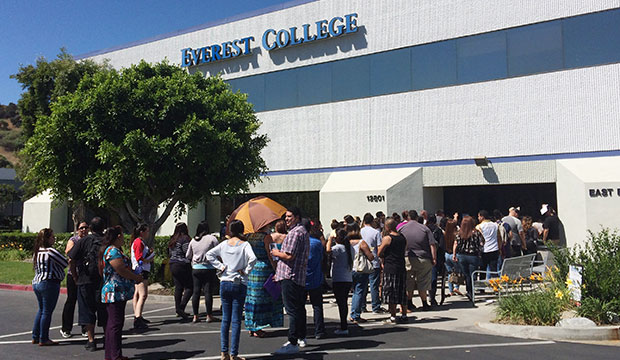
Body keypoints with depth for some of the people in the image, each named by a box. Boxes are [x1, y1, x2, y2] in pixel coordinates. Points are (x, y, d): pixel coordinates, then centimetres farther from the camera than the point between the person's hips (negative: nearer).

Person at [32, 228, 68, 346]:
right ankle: (43, 339, 2)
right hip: (49, 283, -9)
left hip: (36, 282, 9)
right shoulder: (51, 251, -16)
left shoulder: (37, 252, 12)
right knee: (47, 311, -2)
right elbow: (65, 263, -10)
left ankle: (35, 337, 22)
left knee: (41, 310, 18)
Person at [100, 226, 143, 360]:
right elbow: (121, 270, -19)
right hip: (115, 292, -11)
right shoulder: (113, 251, -15)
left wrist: (135, 276, 11)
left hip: (115, 293, 11)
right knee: (116, 324, -7)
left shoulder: (115, 250, 18)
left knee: (113, 324, 14)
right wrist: (136, 277, -6)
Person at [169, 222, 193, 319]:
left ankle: (178, 310, 12)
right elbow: (188, 253, -16)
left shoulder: (172, 240, 14)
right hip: (182, 265, -8)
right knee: (189, 287, -3)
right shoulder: (185, 239, -12)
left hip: (172, 265, 8)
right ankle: (181, 307, -16)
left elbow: (170, 253, 19)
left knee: (178, 287, 11)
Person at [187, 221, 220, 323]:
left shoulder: (193, 240, 7)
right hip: (208, 268, -4)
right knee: (208, 292, 0)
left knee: (196, 291, 7)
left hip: (196, 268, 4)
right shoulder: (212, 238, -6)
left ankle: (195, 316, 9)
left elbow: (188, 256, 16)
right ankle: (209, 316, 5)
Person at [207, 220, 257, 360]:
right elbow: (252, 258, -23)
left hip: (224, 283, 4)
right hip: (239, 285, -4)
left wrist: (220, 266, 1)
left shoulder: (224, 243, 4)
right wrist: (246, 271, -11)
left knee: (225, 319, 12)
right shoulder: (244, 244, -7)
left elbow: (209, 254, 1)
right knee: (236, 320, 1)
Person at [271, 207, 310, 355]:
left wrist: (276, 253, -2)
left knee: (292, 310, -9)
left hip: (290, 276, -11)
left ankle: (293, 344, -8)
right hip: (300, 276, 11)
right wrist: (280, 273, 27)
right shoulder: (303, 231, 20)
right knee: (299, 308, 18)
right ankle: (301, 337, 28)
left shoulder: (295, 232, -14)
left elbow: (289, 256, -22)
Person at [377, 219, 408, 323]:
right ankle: (404, 315, 17)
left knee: (390, 293, 1)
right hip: (401, 267, 6)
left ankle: (393, 316, 2)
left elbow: (379, 253, -7)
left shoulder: (387, 238, -10)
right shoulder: (403, 238, 7)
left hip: (390, 268, -6)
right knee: (402, 292, 13)